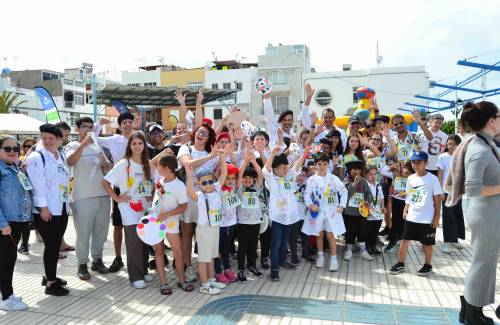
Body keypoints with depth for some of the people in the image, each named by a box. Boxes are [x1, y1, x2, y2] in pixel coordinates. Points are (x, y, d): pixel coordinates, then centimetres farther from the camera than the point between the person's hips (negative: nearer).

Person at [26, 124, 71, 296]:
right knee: (51, 245, -3)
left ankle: (50, 275, 30)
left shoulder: (62, 156, 12)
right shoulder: (36, 157, -8)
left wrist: (67, 202, 15)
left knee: (56, 244, 14)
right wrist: (43, 206, -19)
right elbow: (37, 184, -15)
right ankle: (50, 283, 6)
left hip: (62, 208, 7)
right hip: (46, 210, -7)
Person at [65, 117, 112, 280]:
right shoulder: (72, 146, 1)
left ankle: (97, 259, 25)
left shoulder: (99, 146, 14)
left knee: (101, 231, 12)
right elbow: (70, 162, -21)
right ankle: (82, 264, 14)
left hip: (103, 195, 5)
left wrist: (105, 163, -9)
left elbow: (108, 171, 13)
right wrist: (83, 144, -31)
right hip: (82, 197, -4)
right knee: (83, 233, 2)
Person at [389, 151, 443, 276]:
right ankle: (400, 264, 18)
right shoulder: (411, 178, 5)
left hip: (427, 218, -4)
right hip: (411, 217, 4)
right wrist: (405, 210, 6)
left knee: (427, 243, 9)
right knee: (404, 240, 6)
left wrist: (437, 217, -9)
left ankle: (428, 265, 28)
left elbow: (437, 199, -7)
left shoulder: (432, 179, -9)